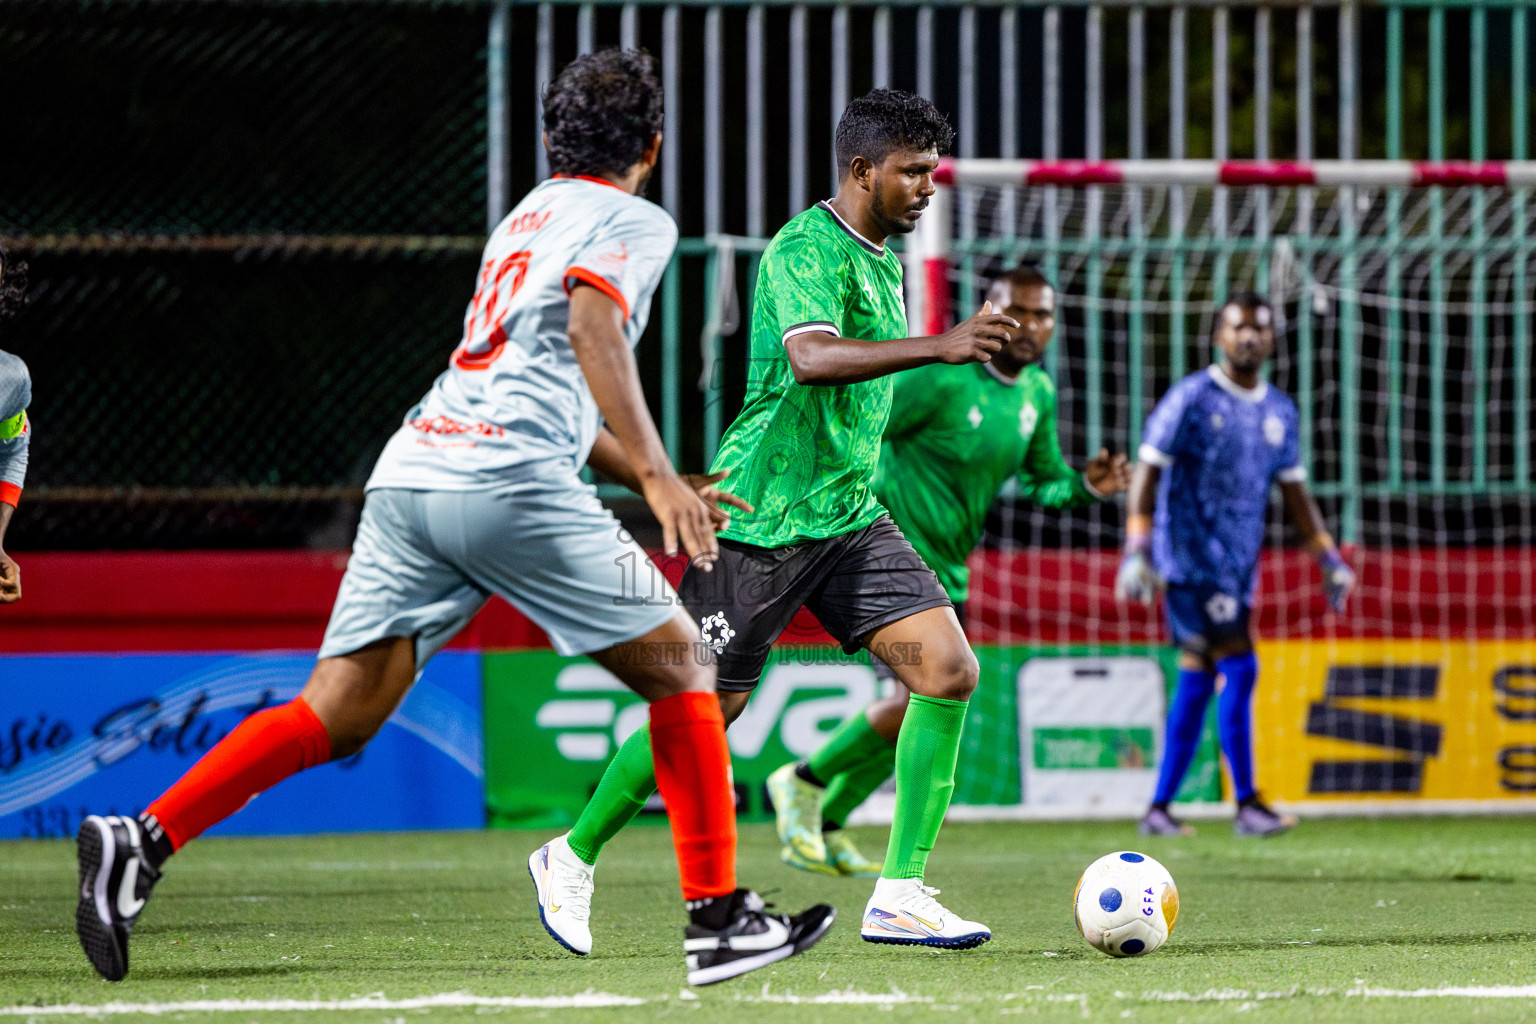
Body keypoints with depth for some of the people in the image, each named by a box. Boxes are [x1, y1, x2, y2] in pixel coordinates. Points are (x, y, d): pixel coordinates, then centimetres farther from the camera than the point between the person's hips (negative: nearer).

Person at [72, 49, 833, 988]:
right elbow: (591, 326, -15)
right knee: (680, 666, 7)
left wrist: (656, 483, 41)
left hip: (410, 476, 7)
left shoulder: (531, 214, 31)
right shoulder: (634, 221, 6)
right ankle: (719, 919, 4)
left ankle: (143, 841, -15)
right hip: (513, 482, -7)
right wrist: (655, 474, -21)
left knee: (339, 715, 1)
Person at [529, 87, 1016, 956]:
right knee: (708, 707, 0)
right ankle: (576, 857, 22)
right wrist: (941, 346, -43)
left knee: (950, 666, -10)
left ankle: (901, 894, -9)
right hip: (761, 517, -8)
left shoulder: (882, 258, 14)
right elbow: (812, 358, -35)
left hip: (849, 515, 8)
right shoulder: (807, 249, -16)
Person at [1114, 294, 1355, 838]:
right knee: (1239, 669, -14)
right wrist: (1136, 550, -19)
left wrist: (1328, 559, 13)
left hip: (1240, 561, 7)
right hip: (1191, 555, -7)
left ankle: (1159, 809, 12)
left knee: (1197, 683, 7)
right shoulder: (1191, 398, -6)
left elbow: (1294, 488, 20)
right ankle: (1247, 805, -12)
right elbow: (1147, 471, -10)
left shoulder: (1279, 411, 14)